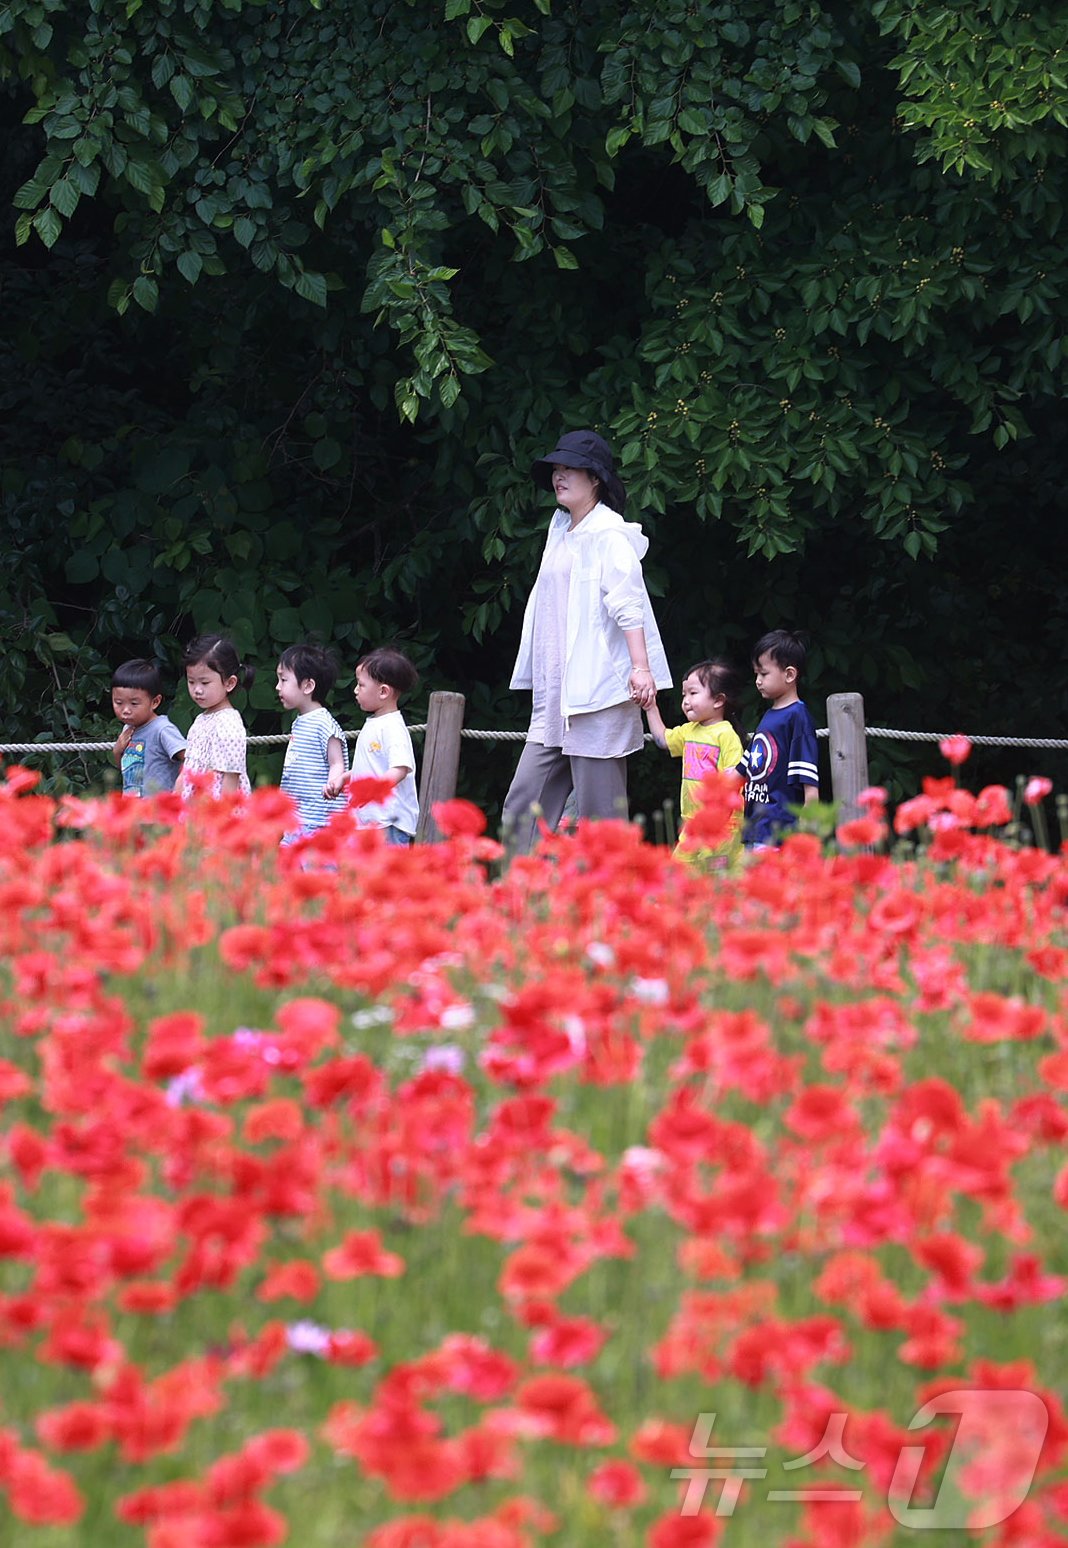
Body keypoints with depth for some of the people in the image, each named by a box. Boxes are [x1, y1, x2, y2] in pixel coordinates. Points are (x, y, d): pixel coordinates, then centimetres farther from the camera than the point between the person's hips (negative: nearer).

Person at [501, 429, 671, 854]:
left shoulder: (608, 535, -5)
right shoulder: (561, 532, 20)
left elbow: (627, 603, -15)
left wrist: (641, 667, -25)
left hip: (599, 694, -9)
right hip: (554, 698, 9)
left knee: (599, 815, -7)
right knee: (521, 808, 2)